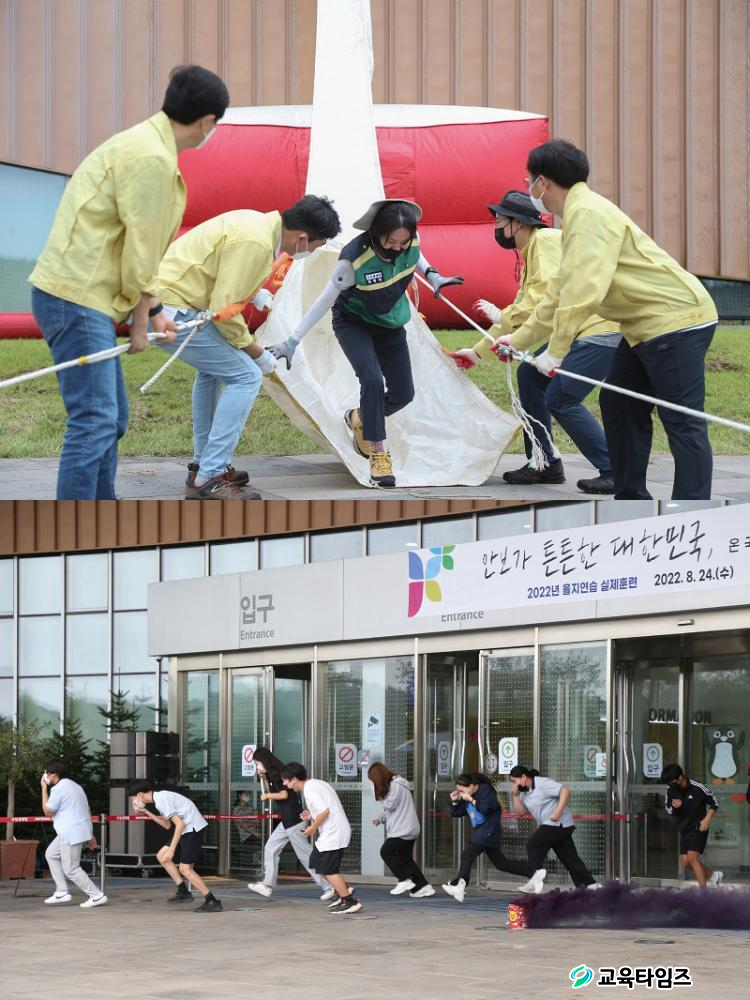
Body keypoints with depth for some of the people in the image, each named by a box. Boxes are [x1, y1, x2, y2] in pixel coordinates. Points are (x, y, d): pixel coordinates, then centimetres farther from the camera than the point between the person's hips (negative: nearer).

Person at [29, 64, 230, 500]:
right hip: (77, 299, -11)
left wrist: (152, 311, 23)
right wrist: (140, 319, -3)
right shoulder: (151, 159, -17)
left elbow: (143, 247, 23)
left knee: (111, 418, 17)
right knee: (95, 421, -13)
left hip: (83, 299, 11)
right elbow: (140, 249, -14)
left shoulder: (145, 144, 17)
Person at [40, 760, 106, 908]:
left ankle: (97, 896, -5)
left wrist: (44, 789, -2)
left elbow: (48, 812, -6)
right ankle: (62, 892, 17)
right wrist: (89, 834, 20)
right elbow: (87, 810, 17)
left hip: (71, 834, -10)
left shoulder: (58, 789, -14)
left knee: (71, 869, -4)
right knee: (51, 854, 20)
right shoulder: (74, 785, 16)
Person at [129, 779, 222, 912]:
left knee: (185, 868, -12)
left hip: (193, 829, -10)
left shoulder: (161, 799, -16)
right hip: (187, 830, 10)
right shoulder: (161, 797, 15)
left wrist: (171, 850, -21)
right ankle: (183, 890, 9)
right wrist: (146, 812, 17)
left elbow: (180, 824, -20)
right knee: (162, 856, 11)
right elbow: (168, 825, 21)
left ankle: (212, 902, -9)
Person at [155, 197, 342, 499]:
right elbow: (224, 310, -19)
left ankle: (203, 464, 33)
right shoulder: (255, 243, -20)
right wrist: (257, 353, -6)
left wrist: (255, 293, 18)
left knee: (213, 370, 29)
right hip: (170, 310, -11)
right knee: (245, 376, -9)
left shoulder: (259, 222, 11)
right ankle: (208, 480, -10)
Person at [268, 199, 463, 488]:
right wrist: (292, 342, -24)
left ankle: (359, 419, 35)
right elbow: (325, 301, -25)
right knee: (372, 380, -28)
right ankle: (379, 454, -17)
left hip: (390, 323, 5)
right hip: (353, 323, -5)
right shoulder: (355, 258, -36)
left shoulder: (411, 241, -22)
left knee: (403, 394, 5)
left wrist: (432, 275, -11)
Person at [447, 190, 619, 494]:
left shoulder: (547, 241, -11)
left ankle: (615, 473, -10)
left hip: (603, 329, -10)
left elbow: (546, 296, -24)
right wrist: (477, 352, 29)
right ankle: (545, 464, 17)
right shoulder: (530, 253, 21)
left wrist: (502, 318, -16)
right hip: (579, 332, 10)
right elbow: (521, 312, 27)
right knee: (529, 375, 13)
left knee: (560, 400, -14)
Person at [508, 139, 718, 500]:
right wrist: (519, 337, 32)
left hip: (676, 319, -11)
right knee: (617, 404, 15)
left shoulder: (588, 213, -16)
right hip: (645, 327, 11)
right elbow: (562, 290, 28)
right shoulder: (580, 213, 18)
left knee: (682, 422, -12)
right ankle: (631, 501, 21)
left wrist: (555, 351, -21)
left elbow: (584, 291, -26)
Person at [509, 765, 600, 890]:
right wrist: (516, 795, 0)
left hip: (559, 823, -10)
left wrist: (558, 811, -28)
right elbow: (519, 812, 13)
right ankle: (591, 884, 5)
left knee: (534, 846, -12)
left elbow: (565, 791, -20)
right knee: (570, 857, 6)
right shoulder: (525, 792, 15)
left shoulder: (543, 784, -13)